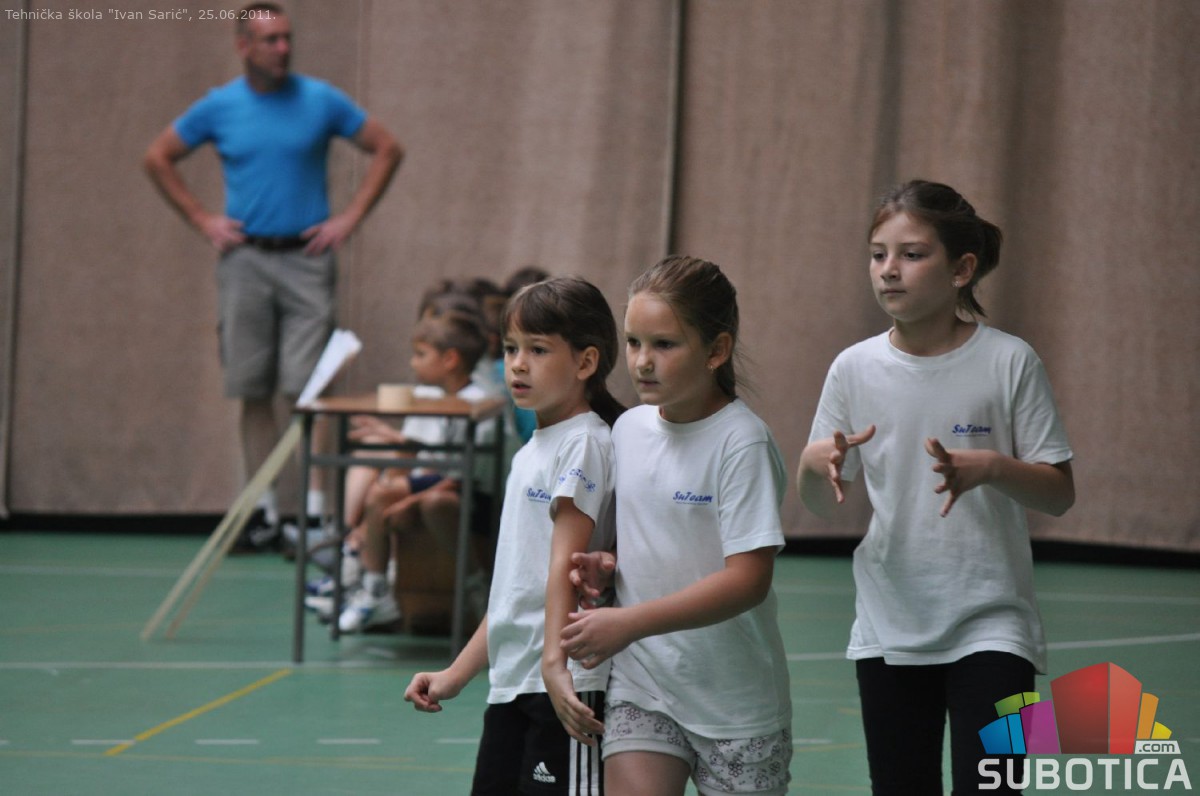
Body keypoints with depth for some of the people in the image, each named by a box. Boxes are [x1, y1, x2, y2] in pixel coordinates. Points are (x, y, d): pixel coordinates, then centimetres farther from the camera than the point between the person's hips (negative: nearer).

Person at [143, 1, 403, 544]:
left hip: (306, 258, -2)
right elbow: (158, 159, 15)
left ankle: (313, 510, -9)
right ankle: (262, 512, 12)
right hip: (245, 259, 2)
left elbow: (387, 151, 7)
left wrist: (349, 219, 0)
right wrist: (202, 221, 6)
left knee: (305, 388, -9)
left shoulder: (321, 101, 1)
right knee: (254, 391, 5)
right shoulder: (218, 107, 4)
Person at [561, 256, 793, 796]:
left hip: (735, 698, -4)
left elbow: (748, 579, -22)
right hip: (640, 681, 4)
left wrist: (630, 622, -27)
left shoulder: (742, 442, -14)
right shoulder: (628, 429, 5)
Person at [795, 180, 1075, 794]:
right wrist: (816, 462, -16)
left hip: (990, 627, -3)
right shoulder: (855, 369, 1)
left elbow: (1059, 494, -5)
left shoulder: (1009, 362, -7)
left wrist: (990, 467, -23)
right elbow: (820, 505, 7)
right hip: (888, 630, 4)